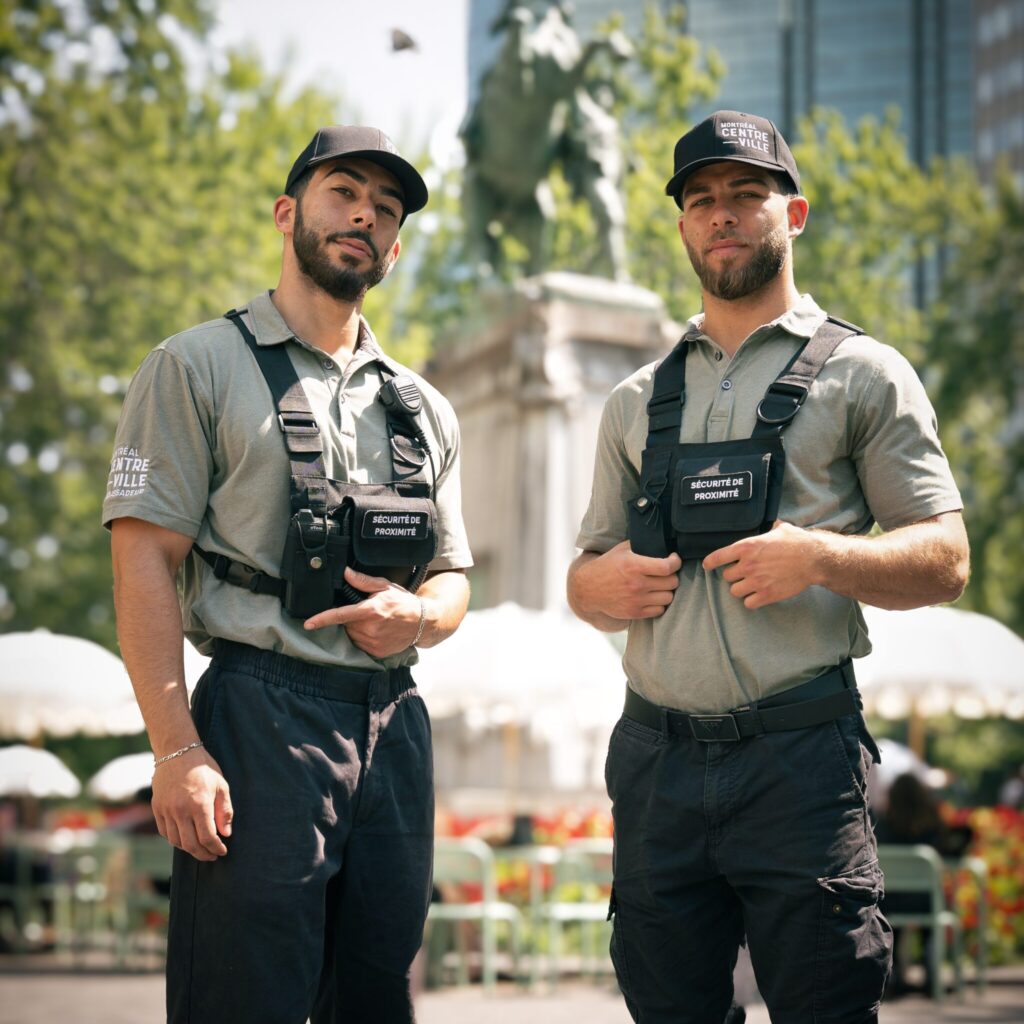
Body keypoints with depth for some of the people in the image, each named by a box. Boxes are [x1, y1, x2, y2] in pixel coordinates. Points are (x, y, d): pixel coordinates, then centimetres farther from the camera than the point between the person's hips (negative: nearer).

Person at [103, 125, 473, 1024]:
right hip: (260, 721, -5)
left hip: (395, 725, 6)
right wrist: (176, 749, -16)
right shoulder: (198, 367, 3)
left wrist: (419, 617, -4)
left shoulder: (424, 409, 19)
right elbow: (145, 561, -6)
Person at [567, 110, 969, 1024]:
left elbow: (945, 562, 0)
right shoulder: (638, 402, 18)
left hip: (799, 753, -4)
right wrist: (603, 583, -3)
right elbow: (588, 579, 21)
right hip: (657, 758, 4)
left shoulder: (861, 374, 6)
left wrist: (818, 556, -17)